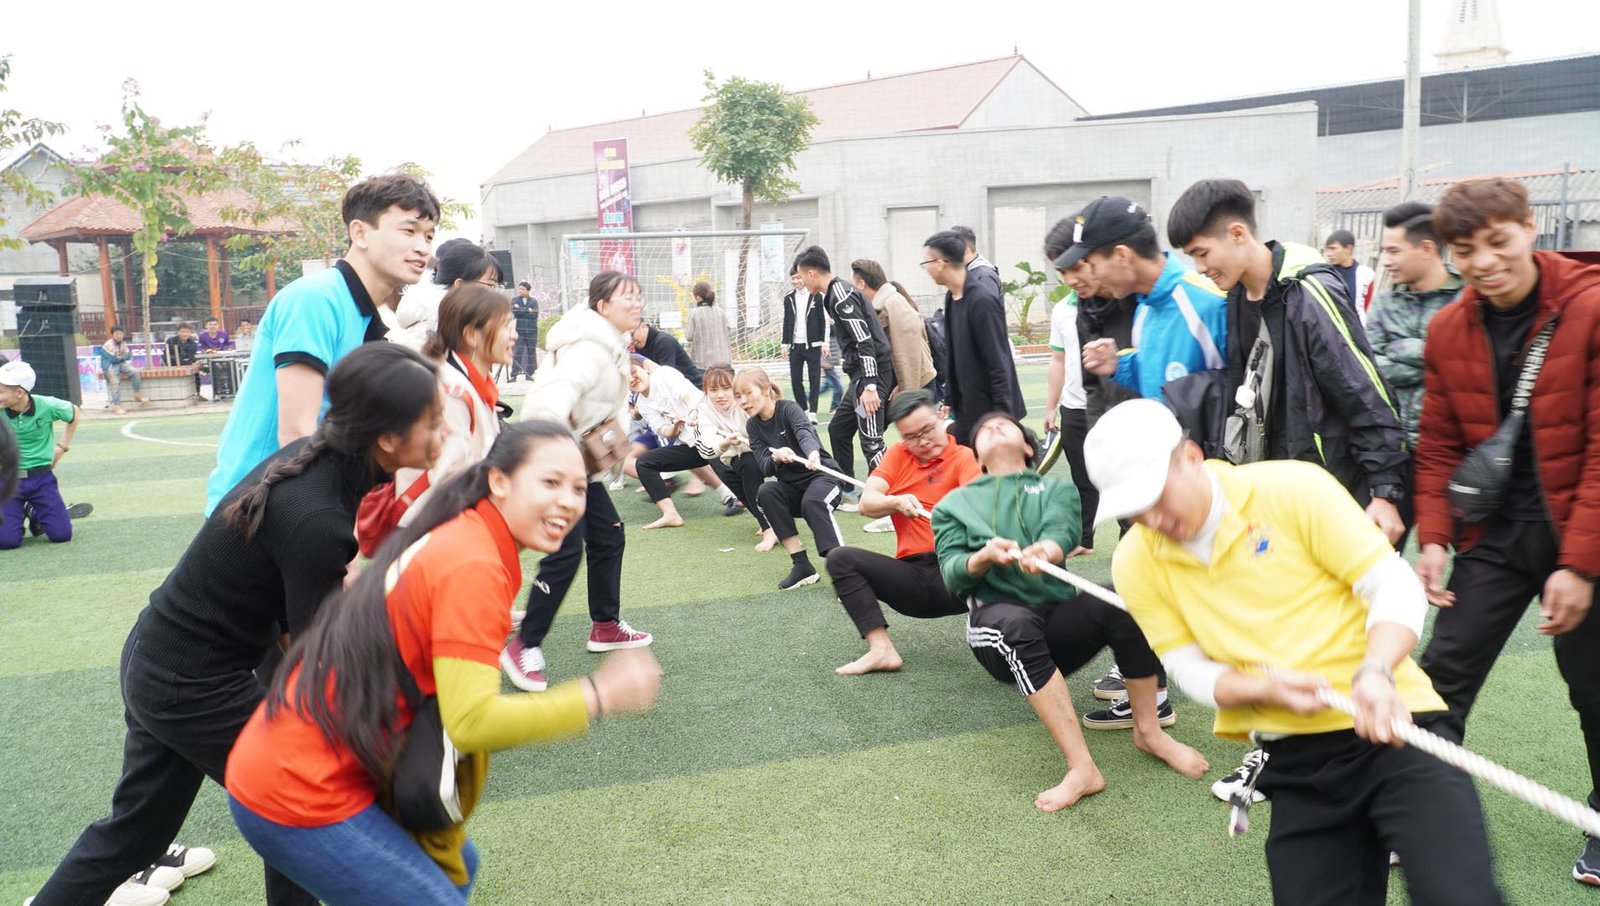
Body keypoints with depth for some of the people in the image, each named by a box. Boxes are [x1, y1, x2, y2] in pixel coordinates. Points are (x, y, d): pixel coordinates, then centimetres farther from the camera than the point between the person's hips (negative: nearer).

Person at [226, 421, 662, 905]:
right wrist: (598, 696, -19)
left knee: (455, 866, 22)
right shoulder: (473, 565, -20)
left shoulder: (458, 539, 9)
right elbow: (471, 722, -27)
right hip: (297, 794, -10)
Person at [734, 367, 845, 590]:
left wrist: (813, 454, -60)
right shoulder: (753, 425, 1)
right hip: (791, 486, 5)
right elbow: (765, 468, -10)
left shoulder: (789, 409, -13)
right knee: (765, 493, -25)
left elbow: (805, 433, -36)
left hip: (822, 475, -5)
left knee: (812, 502, -36)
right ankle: (802, 566, -24)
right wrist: (776, 457, -35)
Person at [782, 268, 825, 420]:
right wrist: (785, 344, 7)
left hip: (812, 345, -3)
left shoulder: (815, 296, -2)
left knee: (815, 379, -3)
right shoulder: (788, 298, 6)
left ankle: (812, 412, -1)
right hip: (795, 345, 3)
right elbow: (786, 322, 10)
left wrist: (824, 343, -3)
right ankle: (803, 410, 18)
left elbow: (821, 320, 0)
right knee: (795, 379, 5)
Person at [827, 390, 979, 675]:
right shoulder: (897, 454, 14)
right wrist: (897, 502, -18)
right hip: (914, 575, 4)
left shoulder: (963, 457, 2)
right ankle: (881, 650, -22)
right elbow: (867, 503, 3)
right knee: (840, 558, -13)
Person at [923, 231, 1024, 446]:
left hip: (990, 410, -8)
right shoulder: (951, 297, 6)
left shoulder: (982, 300, -20)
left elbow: (998, 364, -20)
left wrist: (1002, 418, -20)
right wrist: (949, 398, 13)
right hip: (966, 407, 8)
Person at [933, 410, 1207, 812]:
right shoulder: (955, 502, 21)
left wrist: (1041, 552, -29)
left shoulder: (1056, 488, 20)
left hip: (1058, 619, 1)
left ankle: (1149, 730, -13)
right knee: (1016, 622, -38)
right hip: (996, 618, -1)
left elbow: (1061, 532, -4)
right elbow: (952, 576, 6)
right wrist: (984, 556, -17)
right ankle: (1082, 768, -40)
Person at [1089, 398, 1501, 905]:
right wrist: (1266, 689, -17)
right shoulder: (1136, 564, 0)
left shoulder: (1293, 488, -9)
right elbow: (1191, 670, 3)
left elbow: (1396, 587, -8)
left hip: (1393, 730, -4)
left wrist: (1376, 674, -26)